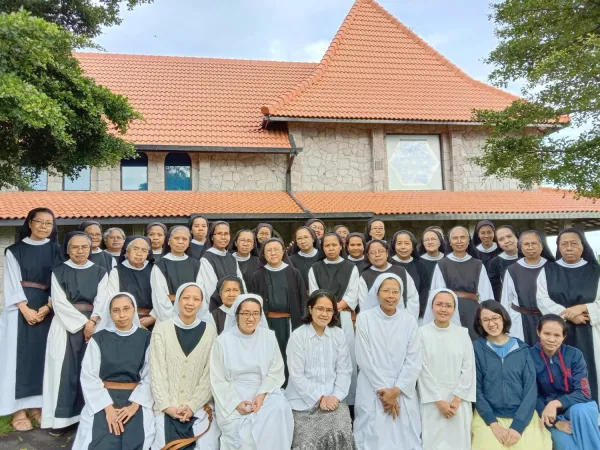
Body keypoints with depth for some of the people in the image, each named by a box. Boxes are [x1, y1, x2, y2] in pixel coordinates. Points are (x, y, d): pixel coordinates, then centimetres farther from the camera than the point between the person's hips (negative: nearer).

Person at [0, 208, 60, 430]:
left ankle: (37, 405, 15)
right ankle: (18, 409, 7)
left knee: (42, 355, 5)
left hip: (47, 309, 2)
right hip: (20, 309, -2)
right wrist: (26, 309, -15)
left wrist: (47, 307, -12)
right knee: (19, 355, 0)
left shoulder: (56, 251, 7)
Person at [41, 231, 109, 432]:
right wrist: (82, 322, -13)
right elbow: (59, 303, -5)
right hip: (65, 327, -1)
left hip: (93, 326, 1)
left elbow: (102, 301, -2)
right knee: (65, 369, -2)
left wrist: (92, 322, -19)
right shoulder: (58, 272, 4)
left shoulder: (100, 273, 7)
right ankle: (61, 417, 7)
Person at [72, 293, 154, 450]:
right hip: (104, 399, 0)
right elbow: (89, 377, -3)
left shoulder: (146, 338, 2)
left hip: (136, 399, 0)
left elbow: (150, 376, -2)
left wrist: (134, 405, -16)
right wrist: (108, 407, -14)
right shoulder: (98, 338, 3)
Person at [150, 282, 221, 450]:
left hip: (200, 406, 0)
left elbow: (210, 374, -1)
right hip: (167, 407, 0)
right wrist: (167, 406, -9)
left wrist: (192, 406, -8)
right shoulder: (162, 329, 0)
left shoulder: (209, 331, 1)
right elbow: (157, 372, -2)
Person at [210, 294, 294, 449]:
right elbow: (218, 380, -2)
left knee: (280, 409, -28)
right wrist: (236, 402, -16)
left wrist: (262, 394, -16)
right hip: (233, 395, -2)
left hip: (264, 392, 2)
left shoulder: (269, 337, 2)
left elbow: (276, 371, 1)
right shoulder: (223, 340, -4)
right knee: (242, 436, -27)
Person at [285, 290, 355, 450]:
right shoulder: (297, 336, -6)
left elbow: (344, 371, 2)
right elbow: (296, 375, -8)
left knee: (342, 434, -18)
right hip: (304, 400, -2)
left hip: (332, 398, 2)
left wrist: (336, 396, -11)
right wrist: (319, 398, -12)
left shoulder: (339, 335, 3)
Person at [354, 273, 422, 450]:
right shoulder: (364, 318, -7)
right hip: (373, 390, -2)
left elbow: (414, 361, -2)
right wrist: (383, 389, -7)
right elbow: (364, 359, -7)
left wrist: (396, 390, -9)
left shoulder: (409, 321, 0)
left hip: (403, 391, 2)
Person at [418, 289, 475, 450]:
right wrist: (439, 401, -9)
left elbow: (469, 368, 0)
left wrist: (456, 399, -7)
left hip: (459, 400, 2)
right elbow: (423, 370, -6)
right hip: (432, 400, -2)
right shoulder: (422, 333, -5)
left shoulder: (462, 333, 2)